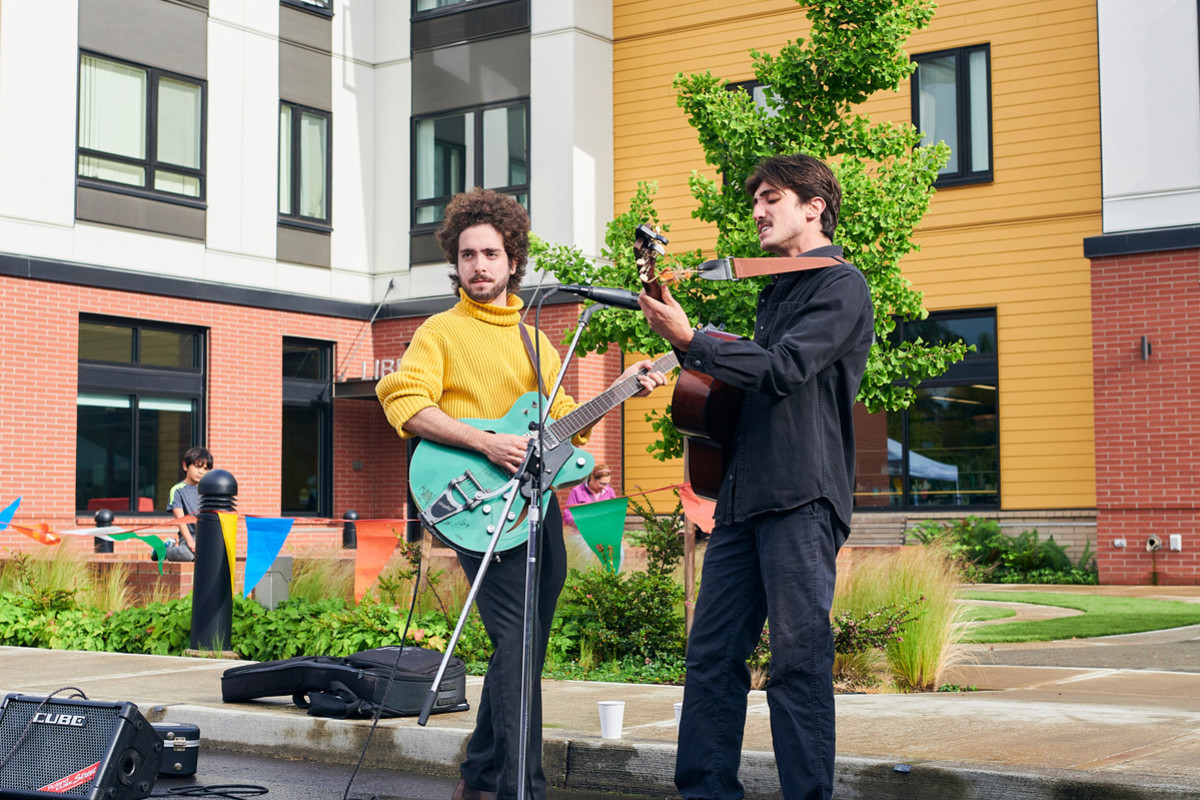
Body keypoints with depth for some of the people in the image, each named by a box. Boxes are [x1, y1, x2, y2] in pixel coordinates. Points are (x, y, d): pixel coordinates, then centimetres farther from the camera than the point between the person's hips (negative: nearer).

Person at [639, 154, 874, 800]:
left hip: (802, 496, -8)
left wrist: (690, 342, -21)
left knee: (799, 656, -7)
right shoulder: (775, 290, 24)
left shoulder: (840, 285, -3)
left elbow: (784, 369, -17)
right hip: (744, 493, 8)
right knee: (711, 652, 5)